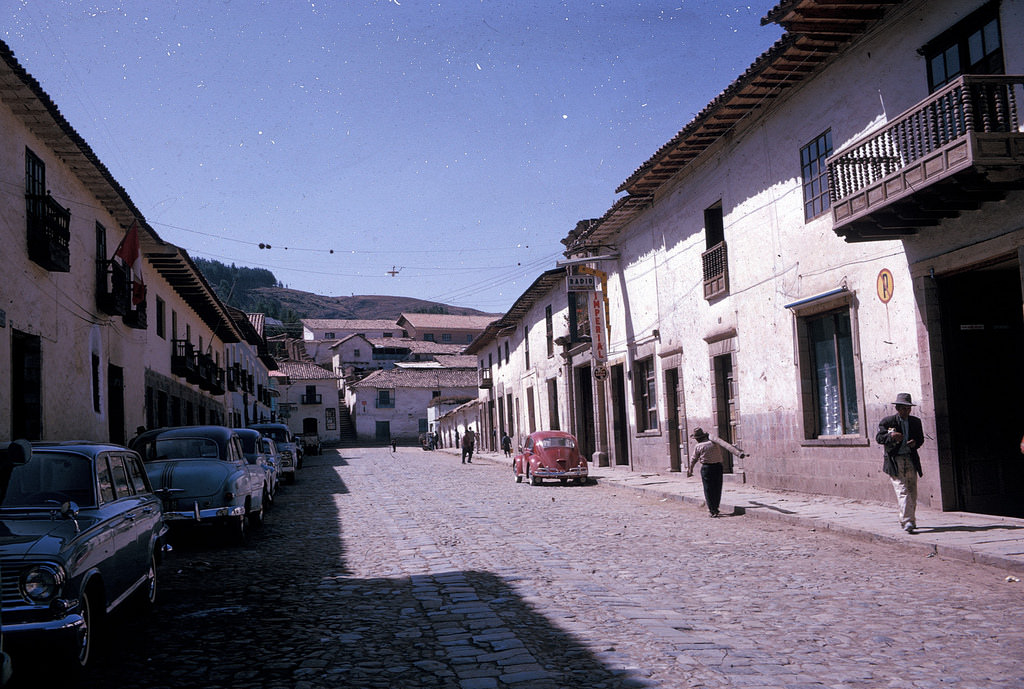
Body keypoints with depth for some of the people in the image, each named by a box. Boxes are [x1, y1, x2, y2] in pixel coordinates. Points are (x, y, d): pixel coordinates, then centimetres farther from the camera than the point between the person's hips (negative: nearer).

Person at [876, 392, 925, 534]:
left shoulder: (916, 422, 12)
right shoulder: (887, 421, -1)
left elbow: (921, 439, 20)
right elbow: (878, 437, -4)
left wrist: (915, 443, -4)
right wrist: (891, 436, -23)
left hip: (911, 460, 5)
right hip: (894, 460, -5)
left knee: (912, 492, 8)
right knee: (902, 491, -14)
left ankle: (909, 520, 22)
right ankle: (907, 522, -19)